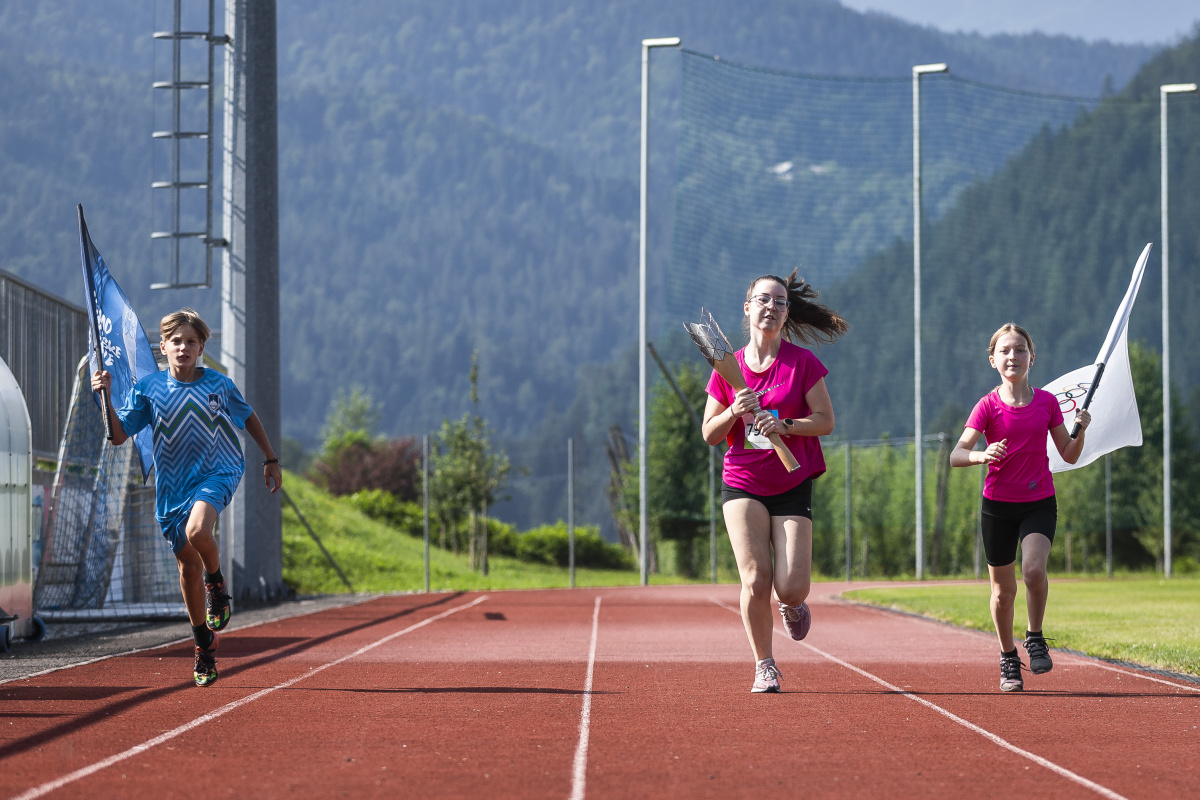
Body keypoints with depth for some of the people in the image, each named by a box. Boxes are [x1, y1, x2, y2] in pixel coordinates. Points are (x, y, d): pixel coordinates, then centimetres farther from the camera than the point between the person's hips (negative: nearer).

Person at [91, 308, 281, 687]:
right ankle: (204, 645, 23)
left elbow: (248, 418, 16)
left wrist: (271, 460, 17)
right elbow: (118, 436, -3)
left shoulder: (218, 385, 0)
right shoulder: (148, 388, 0)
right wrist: (104, 397, -16)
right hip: (172, 484, 2)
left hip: (217, 472, -2)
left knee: (197, 531, -32)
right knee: (188, 564, 6)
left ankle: (216, 583, 0)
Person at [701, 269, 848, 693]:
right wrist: (735, 412, -14)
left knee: (790, 589, -11)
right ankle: (764, 665, 6)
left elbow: (825, 420, -4)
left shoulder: (802, 362, -3)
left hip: (793, 485, -1)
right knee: (756, 580, -13)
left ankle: (792, 606, 28)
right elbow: (709, 433, 6)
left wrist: (785, 426, -20)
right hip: (742, 484, 1)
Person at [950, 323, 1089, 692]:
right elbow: (956, 455, -15)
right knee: (1003, 590, 6)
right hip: (998, 504, 0)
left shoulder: (1047, 402, 2)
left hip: (1040, 502, 0)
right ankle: (1008, 659, 27)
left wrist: (1080, 429, -12)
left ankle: (1035, 638, -1)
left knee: (1034, 568, -25)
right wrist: (982, 456, -36)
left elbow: (1069, 455, 8)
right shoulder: (988, 406, -5)